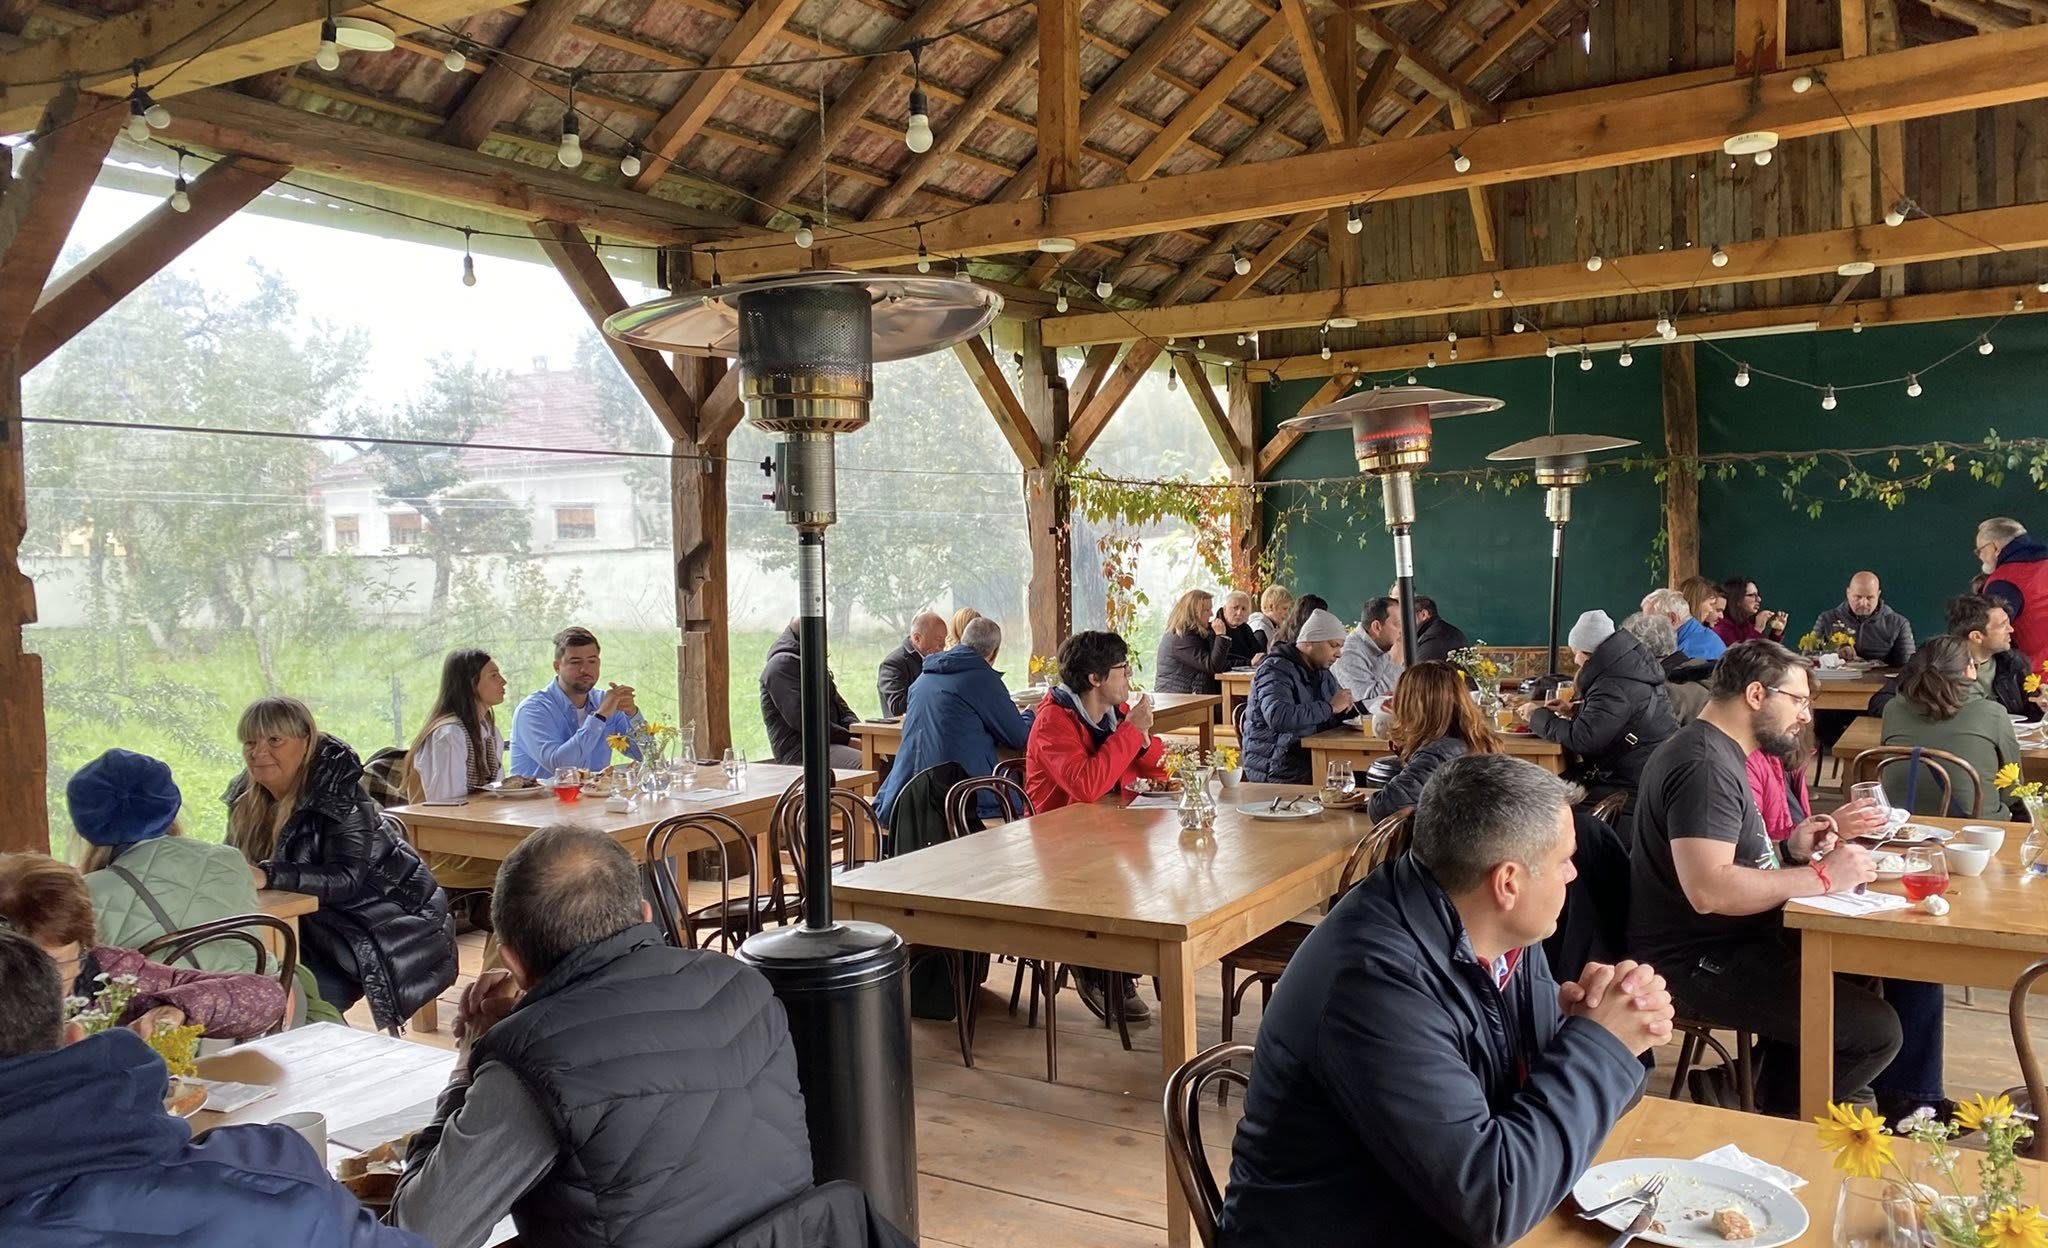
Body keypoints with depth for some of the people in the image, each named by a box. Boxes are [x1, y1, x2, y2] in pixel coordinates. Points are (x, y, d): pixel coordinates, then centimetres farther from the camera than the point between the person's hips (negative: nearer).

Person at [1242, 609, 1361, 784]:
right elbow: (1277, 716, -29)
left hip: (1312, 758, 8)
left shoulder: (1321, 670, 18)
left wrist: (1348, 705, 3)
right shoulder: (1275, 670, -12)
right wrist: (1330, 707, -22)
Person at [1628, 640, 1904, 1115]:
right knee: (1876, 1031, -14)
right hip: (1698, 964, -11)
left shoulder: (1718, 752, 14)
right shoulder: (1704, 766, -20)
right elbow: (1708, 889, -31)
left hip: (1728, 942, 11)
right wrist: (1820, 875, -21)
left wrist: (1790, 847, 5)